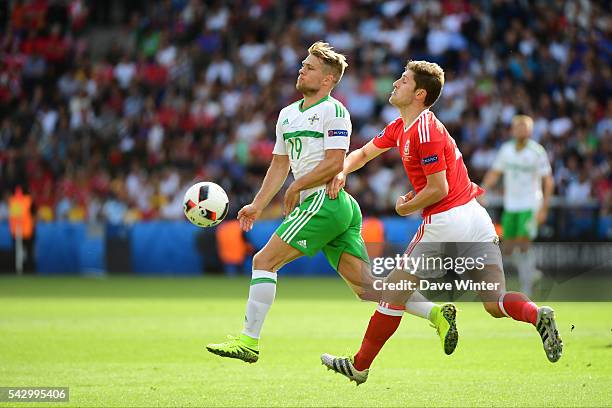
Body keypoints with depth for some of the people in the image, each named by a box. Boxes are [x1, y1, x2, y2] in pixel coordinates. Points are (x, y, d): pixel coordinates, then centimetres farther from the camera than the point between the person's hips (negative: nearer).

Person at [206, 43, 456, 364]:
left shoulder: (333, 111, -5)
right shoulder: (288, 114, 22)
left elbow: (334, 163, -14)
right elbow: (280, 164, 28)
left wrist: (297, 187, -9)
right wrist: (258, 205, 22)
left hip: (325, 201, -9)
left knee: (264, 261, -9)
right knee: (366, 286, 1)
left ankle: (248, 341, -8)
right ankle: (436, 312, -4)